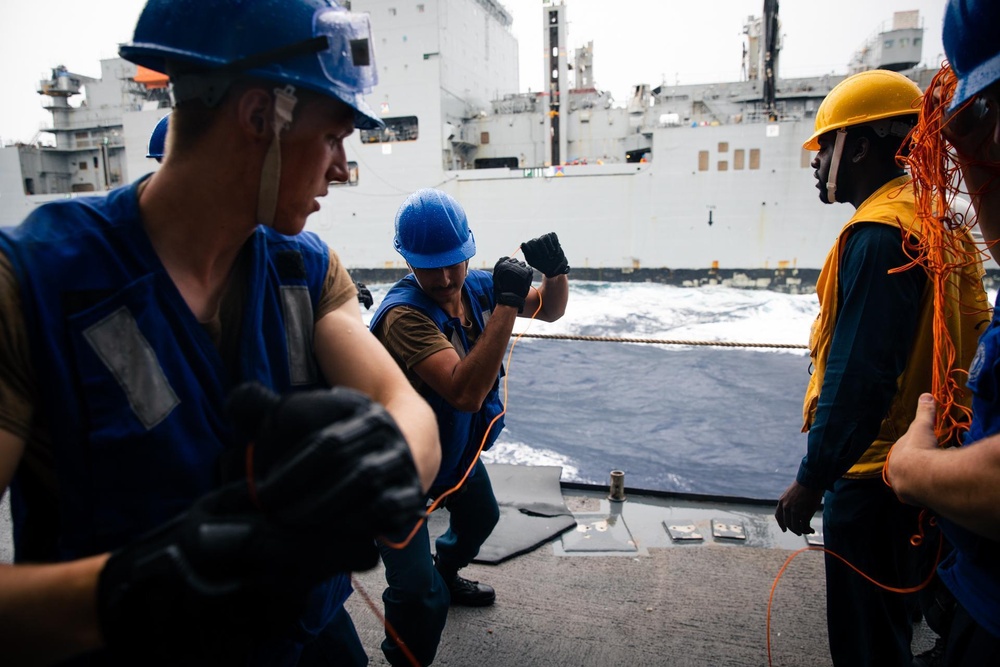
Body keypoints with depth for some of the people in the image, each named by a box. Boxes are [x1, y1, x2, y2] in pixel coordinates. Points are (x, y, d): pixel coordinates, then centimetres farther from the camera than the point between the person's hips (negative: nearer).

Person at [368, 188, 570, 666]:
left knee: (480, 519, 31)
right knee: (420, 597, -11)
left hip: (457, 447, 8)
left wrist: (555, 272, -19)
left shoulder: (476, 286, -10)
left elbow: (549, 310, 3)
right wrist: (506, 302, -43)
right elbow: (465, 393, -45)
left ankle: (445, 578, 61)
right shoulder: (404, 314, -33)